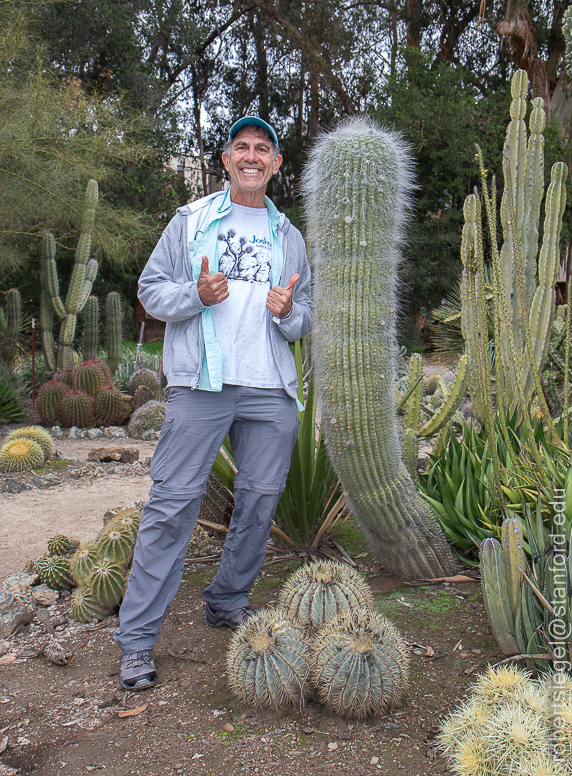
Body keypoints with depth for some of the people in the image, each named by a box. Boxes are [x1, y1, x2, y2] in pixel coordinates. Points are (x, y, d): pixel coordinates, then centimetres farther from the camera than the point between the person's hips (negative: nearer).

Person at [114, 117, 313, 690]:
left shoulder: (287, 235, 18)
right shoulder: (192, 220, 9)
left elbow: (305, 316, 19)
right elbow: (151, 288, 6)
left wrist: (288, 312, -4)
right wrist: (197, 295, -13)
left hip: (270, 389, 4)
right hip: (201, 383, -4)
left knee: (260, 500, 8)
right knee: (173, 501, -7)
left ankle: (228, 602, 28)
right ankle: (136, 637, 1)